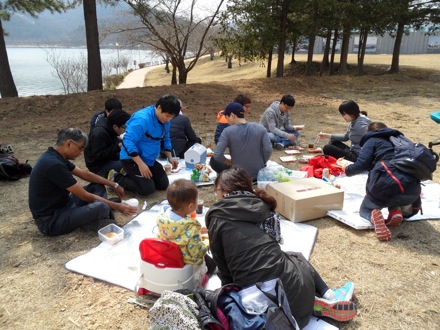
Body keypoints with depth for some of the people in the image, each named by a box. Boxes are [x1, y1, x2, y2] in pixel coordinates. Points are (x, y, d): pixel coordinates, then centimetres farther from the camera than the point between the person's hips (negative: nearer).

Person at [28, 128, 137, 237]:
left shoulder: (56, 157, 4)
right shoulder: (54, 164, -26)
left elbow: (85, 174, 14)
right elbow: (85, 196, -21)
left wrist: (114, 185, 14)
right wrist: (116, 206, -13)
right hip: (51, 221, -11)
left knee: (98, 186, 12)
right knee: (102, 207, -33)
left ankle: (105, 218, -9)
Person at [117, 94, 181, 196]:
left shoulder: (165, 121, 0)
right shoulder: (142, 119, -28)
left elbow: (165, 140, 15)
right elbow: (128, 142, -30)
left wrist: (170, 157, 1)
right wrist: (141, 164, -32)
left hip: (149, 159, 9)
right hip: (132, 159, -9)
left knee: (164, 184, 8)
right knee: (147, 189, -17)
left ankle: (132, 176, 20)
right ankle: (117, 180, 3)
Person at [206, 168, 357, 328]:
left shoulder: (217, 217, -1)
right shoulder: (259, 204, 11)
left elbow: (222, 265, 7)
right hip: (292, 286, 3)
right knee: (297, 257, 36)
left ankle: (314, 304, 10)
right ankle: (329, 297, 21)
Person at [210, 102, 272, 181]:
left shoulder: (228, 131, -16)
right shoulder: (260, 128, -8)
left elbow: (217, 155, -21)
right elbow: (268, 150, -13)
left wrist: (228, 162, -1)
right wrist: (262, 163, 6)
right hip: (259, 174, 5)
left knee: (213, 161, 18)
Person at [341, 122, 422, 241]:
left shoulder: (372, 140, 15)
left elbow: (362, 165, 0)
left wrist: (347, 169, 21)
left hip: (387, 184, -5)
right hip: (412, 187, 5)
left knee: (365, 209, 23)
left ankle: (374, 215, -14)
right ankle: (396, 210, 4)